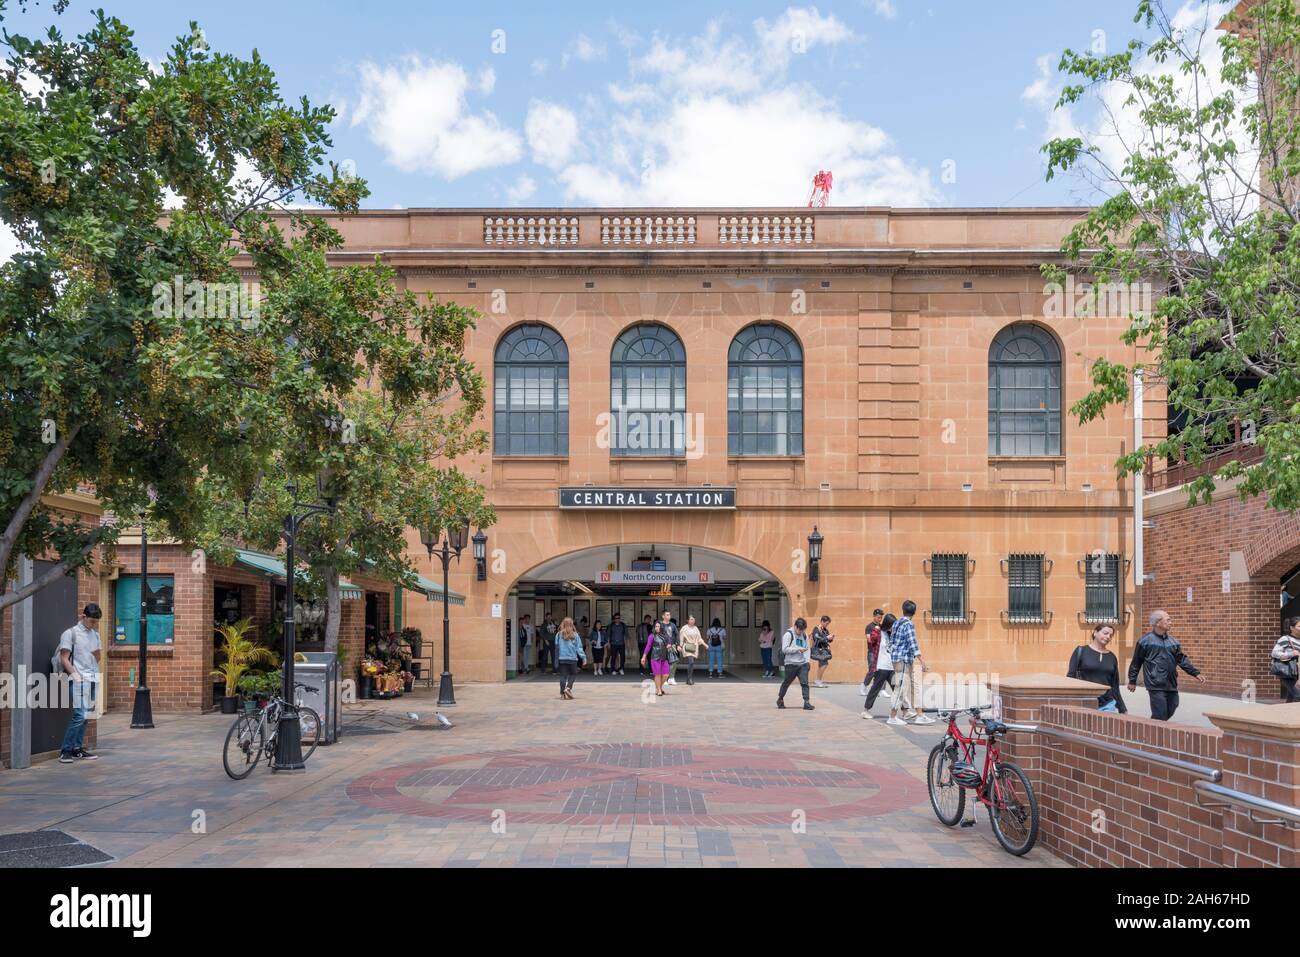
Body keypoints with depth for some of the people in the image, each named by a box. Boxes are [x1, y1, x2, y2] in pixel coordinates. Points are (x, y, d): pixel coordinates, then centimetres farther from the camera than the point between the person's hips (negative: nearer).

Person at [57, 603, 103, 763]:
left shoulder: (95, 634, 16)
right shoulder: (71, 633, -2)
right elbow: (64, 659, -5)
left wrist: (97, 654, -1)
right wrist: (76, 676, -14)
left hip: (93, 678, 6)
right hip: (80, 679, -6)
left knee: (85, 715, 7)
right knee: (79, 715, -14)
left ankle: (78, 749, 12)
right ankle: (65, 751, -6)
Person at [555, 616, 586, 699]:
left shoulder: (559, 635, -1)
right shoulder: (575, 635, -3)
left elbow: (557, 648, 1)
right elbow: (579, 648, -3)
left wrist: (556, 660, 7)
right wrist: (584, 657, 3)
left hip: (562, 658, 1)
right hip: (572, 658, -1)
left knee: (563, 675, 7)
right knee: (573, 674, 14)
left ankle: (562, 693, 3)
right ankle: (568, 688, -5)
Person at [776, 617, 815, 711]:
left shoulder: (804, 636, 11)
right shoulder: (788, 634, -8)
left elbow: (807, 649, 16)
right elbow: (785, 649, -14)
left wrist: (807, 661, 4)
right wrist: (798, 649, -18)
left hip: (803, 664, 4)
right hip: (791, 664, -4)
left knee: (804, 683, -6)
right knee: (787, 683, 8)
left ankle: (807, 702, -7)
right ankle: (780, 699, 27)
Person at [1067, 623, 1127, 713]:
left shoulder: (1112, 657, 12)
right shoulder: (1081, 651, 2)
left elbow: (1115, 687, 17)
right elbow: (1070, 676, -2)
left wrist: (1122, 709, 15)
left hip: (1107, 706, 3)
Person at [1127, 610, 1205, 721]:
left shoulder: (1173, 641, 11)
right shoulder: (1145, 641, -5)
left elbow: (1182, 660, 14)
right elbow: (1136, 662, 1)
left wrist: (1195, 673, 3)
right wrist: (1132, 681, 5)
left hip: (1172, 686, 6)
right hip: (1156, 686, -6)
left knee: (1170, 712, 12)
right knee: (1160, 716, -8)